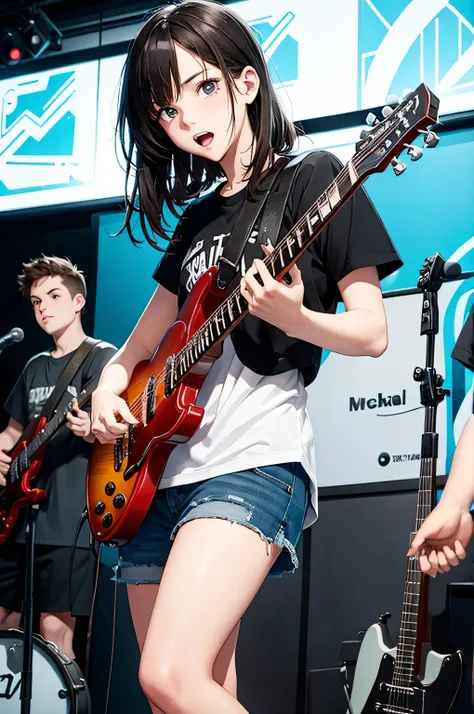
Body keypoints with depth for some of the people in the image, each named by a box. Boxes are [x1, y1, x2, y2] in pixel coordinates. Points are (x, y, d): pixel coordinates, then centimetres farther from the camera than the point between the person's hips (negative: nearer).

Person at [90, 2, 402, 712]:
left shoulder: (314, 178, 1)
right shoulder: (197, 218, 21)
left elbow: (372, 331, -3)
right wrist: (112, 380, 6)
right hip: (159, 469, 8)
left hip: (255, 456, -7)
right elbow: (144, 340, 27)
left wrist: (294, 318, -22)